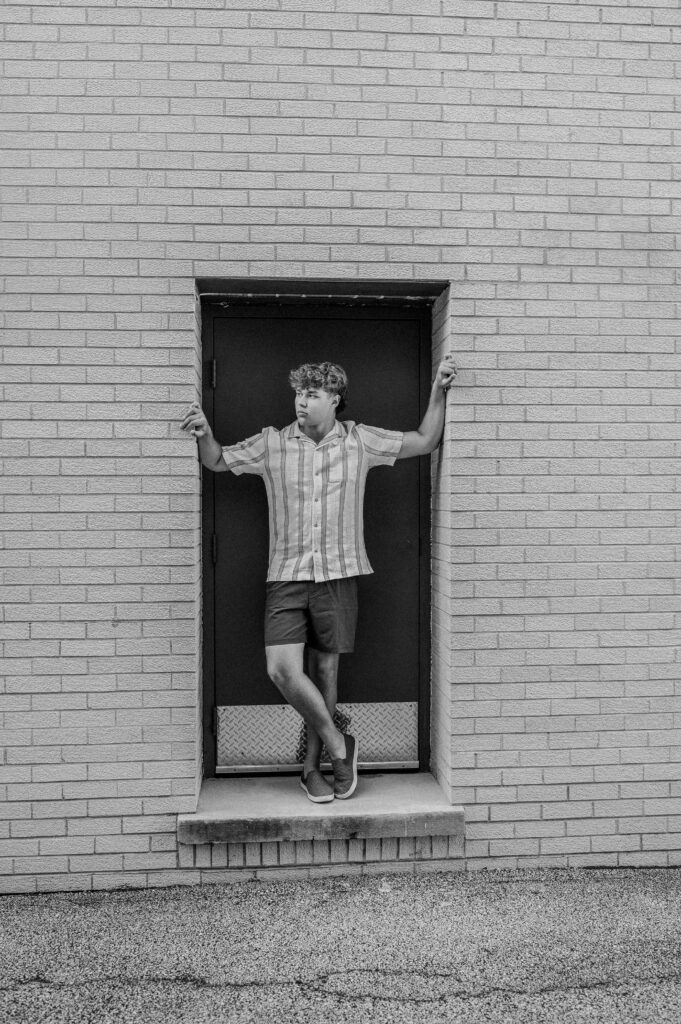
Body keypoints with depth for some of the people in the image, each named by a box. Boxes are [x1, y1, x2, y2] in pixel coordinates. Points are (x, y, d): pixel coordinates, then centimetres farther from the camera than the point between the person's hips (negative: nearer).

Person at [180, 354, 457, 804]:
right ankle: (338, 744, 8)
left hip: (338, 575, 0)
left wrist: (438, 390, 1)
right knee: (283, 669, -14)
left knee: (325, 672, 6)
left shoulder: (360, 440, 4)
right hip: (287, 576, 0)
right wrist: (205, 434, -10)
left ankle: (312, 766, 24)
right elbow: (218, 461, 11)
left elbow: (425, 441, 10)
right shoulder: (271, 443, 4)